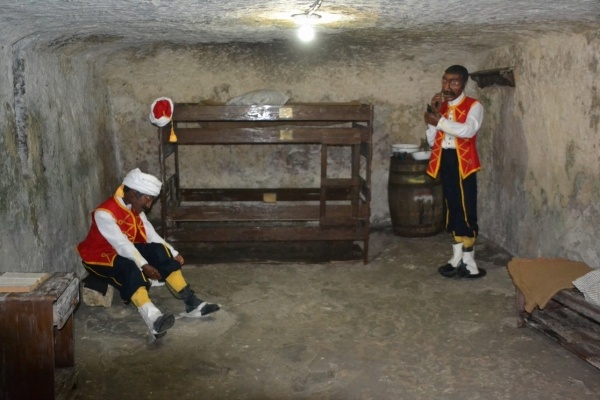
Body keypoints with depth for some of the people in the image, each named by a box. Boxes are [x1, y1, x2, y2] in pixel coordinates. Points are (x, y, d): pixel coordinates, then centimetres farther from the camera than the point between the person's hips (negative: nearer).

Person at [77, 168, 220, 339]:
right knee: (129, 267, -38)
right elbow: (122, 245, -34)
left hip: (125, 251, 7)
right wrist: (144, 265, -40)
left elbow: (152, 236, -4)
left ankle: (191, 303, -20)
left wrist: (173, 253, -14)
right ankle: (153, 319, -58)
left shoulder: (136, 209, -2)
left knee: (159, 251, -16)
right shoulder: (104, 213, -27)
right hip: (99, 257, -7)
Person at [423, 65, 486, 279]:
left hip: (463, 162, -5)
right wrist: (434, 115, -3)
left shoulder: (474, 106, -4)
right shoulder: (441, 107, 13)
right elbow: (431, 141, 8)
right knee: (453, 209, 11)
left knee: (466, 210, -5)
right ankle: (458, 257, 21)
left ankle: (468, 262, 3)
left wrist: (439, 121, -21)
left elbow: (469, 130, -25)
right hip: (444, 161, 6)